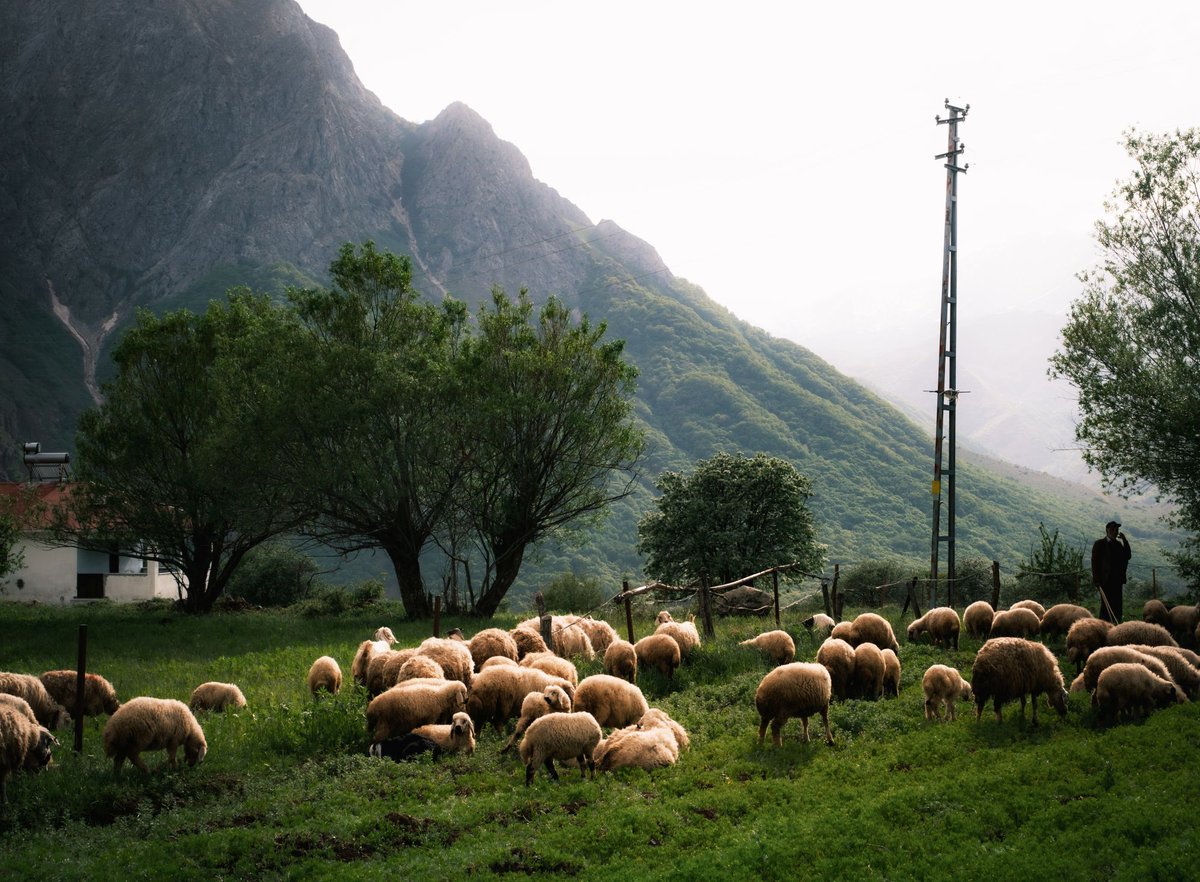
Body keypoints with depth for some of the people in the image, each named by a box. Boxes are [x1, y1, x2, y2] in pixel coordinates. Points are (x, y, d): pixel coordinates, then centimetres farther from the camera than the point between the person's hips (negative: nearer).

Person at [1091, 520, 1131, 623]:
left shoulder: (1119, 544, 17)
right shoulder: (1099, 544, -1)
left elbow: (1128, 556, 4)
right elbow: (1095, 562, -6)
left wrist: (1125, 541, -3)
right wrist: (1097, 580, -13)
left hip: (1118, 581, 6)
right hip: (1105, 580, -6)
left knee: (1117, 607, 3)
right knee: (1106, 606, -8)